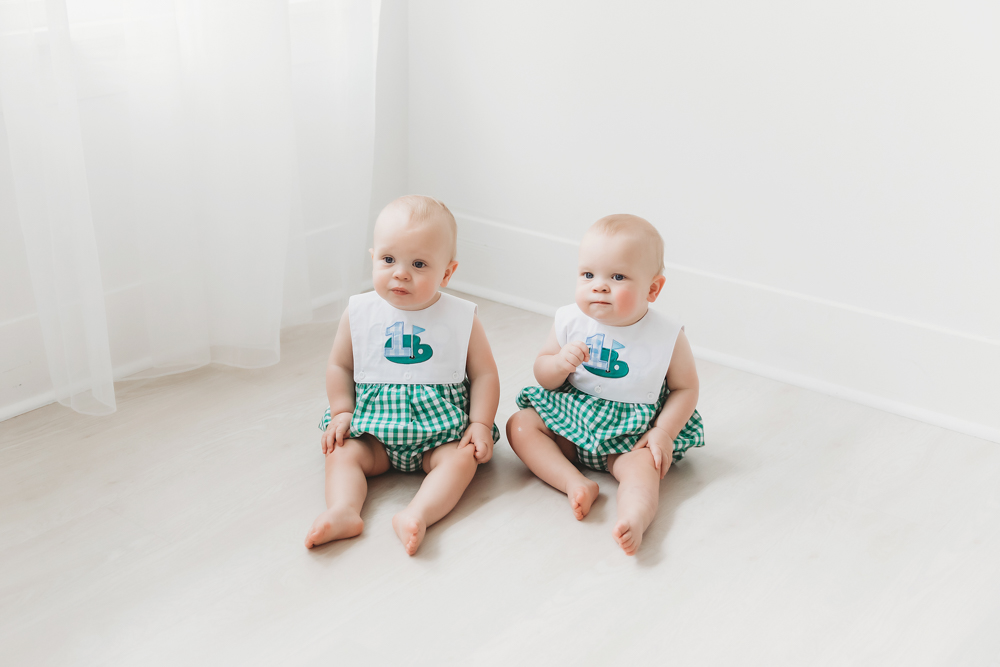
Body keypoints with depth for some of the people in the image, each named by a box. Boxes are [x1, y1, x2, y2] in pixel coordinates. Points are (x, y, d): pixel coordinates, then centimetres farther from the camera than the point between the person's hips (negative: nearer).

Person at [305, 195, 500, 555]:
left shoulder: (462, 319, -5)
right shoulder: (360, 313, -2)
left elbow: (484, 374, 0)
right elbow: (339, 366, 9)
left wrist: (480, 424, -10)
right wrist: (341, 413, -2)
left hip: (441, 428, -2)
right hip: (374, 424, 2)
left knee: (462, 458, -28)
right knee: (343, 453, -20)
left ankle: (417, 515, -46)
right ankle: (343, 511, -37)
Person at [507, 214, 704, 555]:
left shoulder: (668, 336, -12)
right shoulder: (571, 322, -7)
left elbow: (685, 388, -2)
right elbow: (542, 375, 2)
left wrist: (664, 433, -17)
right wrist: (560, 363, -23)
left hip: (634, 435, -3)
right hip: (572, 418, 4)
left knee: (642, 468, -31)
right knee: (519, 425, -14)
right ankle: (575, 482, -27)